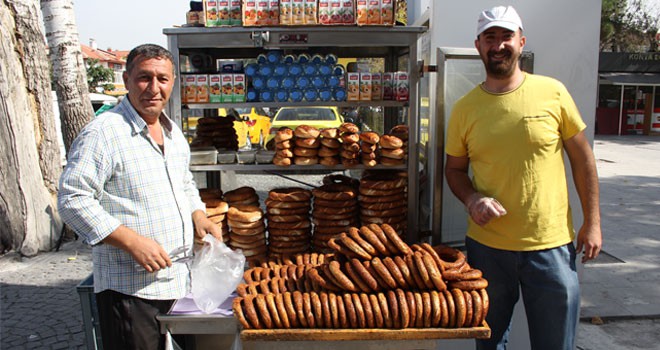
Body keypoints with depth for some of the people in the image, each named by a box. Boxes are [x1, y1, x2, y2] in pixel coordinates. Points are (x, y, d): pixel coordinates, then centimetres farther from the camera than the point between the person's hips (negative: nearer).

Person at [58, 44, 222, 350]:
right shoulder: (102, 133, -14)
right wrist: (132, 242, -23)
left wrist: (199, 217, 5)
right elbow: (72, 200, -18)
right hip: (130, 288, -7)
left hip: (180, 280, 8)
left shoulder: (173, 133, 11)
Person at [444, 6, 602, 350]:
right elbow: (455, 169, 9)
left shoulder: (552, 92, -4)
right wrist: (472, 199, -11)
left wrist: (592, 221, 1)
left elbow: (582, 157, 3)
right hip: (486, 244, 1)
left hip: (551, 244, -1)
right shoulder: (464, 108, -1)